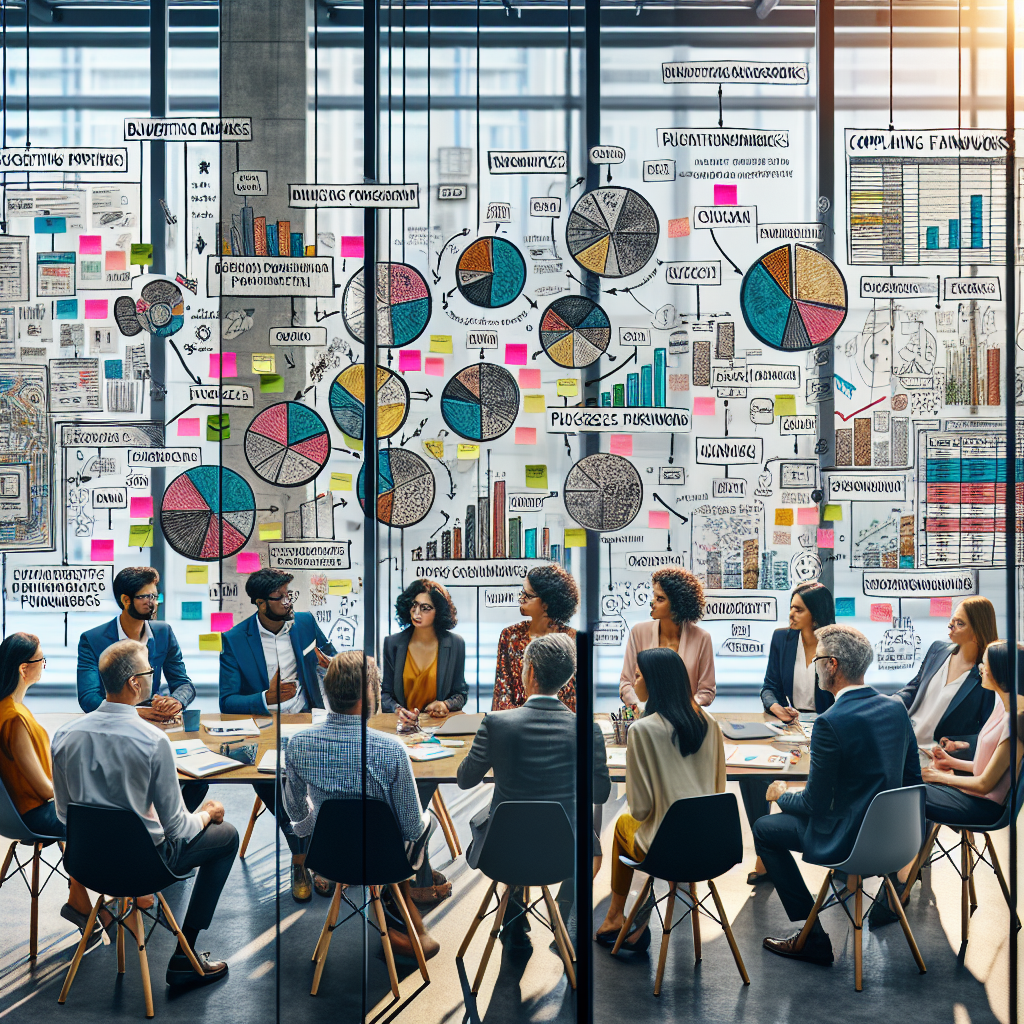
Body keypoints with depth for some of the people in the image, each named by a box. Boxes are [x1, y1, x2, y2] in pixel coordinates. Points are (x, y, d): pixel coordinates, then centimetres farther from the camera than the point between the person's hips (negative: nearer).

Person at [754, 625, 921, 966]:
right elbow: (912, 779, 10)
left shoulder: (830, 723, -23)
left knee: (764, 828, 12)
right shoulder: (896, 710, 0)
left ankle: (813, 938, 12)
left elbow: (815, 803, -16)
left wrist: (781, 795, 4)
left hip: (848, 840, -8)